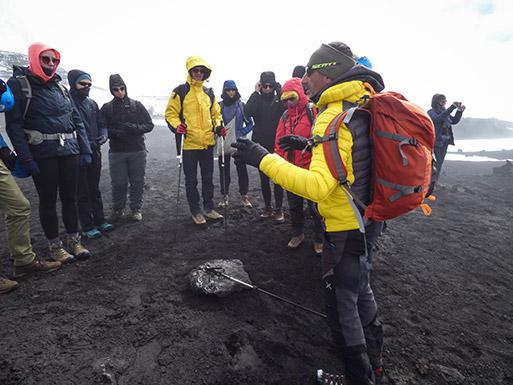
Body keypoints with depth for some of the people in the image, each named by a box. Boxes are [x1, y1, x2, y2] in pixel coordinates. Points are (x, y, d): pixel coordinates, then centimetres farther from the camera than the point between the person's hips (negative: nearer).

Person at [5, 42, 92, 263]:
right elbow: (14, 125, -8)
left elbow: (77, 121, 14)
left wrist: (85, 151, 6)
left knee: (70, 197, 9)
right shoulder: (18, 85, 0)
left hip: (70, 151, 5)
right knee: (48, 200, 5)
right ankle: (54, 245, 17)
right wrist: (26, 159, -15)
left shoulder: (60, 87, 16)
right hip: (43, 154, -4)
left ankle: (73, 241, 21)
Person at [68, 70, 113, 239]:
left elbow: (101, 124, 15)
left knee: (94, 189, 14)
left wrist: (103, 136, -6)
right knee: (82, 191, 3)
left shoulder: (92, 103, 12)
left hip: (94, 152, 6)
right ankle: (87, 226, 12)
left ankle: (99, 220, 25)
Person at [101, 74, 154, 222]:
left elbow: (149, 125, 4)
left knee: (137, 182, 5)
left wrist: (135, 128, -14)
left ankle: (136, 209, 18)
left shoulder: (137, 105, 7)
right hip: (116, 152, 0)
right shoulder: (107, 108, 6)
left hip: (137, 151, 0)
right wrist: (116, 132, -16)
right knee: (118, 183, 4)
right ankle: (118, 209, 21)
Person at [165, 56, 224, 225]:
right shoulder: (180, 91, -2)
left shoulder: (209, 93, 13)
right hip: (189, 143, -4)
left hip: (208, 143, 5)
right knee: (191, 180, 6)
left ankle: (209, 208, 26)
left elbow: (215, 113, 20)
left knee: (208, 178, 13)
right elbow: (170, 113, -2)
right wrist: (177, 126, -20)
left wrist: (219, 125, 2)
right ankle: (195, 211, 19)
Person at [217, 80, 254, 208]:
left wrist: (242, 133, -5)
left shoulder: (241, 105, 2)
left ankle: (244, 196, 12)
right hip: (223, 144, 1)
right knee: (224, 171, 7)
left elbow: (250, 123, 6)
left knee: (242, 170, 1)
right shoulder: (219, 106, 4)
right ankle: (224, 196, 18)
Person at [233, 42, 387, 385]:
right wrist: (312, 147, 16)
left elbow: (317, 186, -34)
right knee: (360, 289, 26)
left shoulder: (333, 118, -23)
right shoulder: (364, 106, 6)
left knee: (342, 302, 9)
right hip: (369, 218, 10)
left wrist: (264, 159, -31)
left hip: (346, 228, -10)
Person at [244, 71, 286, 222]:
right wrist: (256, 92, -11)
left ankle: (279, 209, 13)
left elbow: (287, 108, -18)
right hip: (261, 145, 2)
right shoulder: (257, 100, 6)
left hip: (276, 145, -2)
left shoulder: (278, 100, 4)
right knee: (264, 178, 9)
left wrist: (280, 90, -14)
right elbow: (248, 111, -16)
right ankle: (268, 207, 23)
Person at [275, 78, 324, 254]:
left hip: (310, 169, -5)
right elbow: (279, 142, 10)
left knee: (315, 206, 6)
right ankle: (297, 234, 36)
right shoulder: (285, 116, 9)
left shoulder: (313, 112, -9)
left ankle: (319, 239, 23)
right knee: (294, 205, 18)